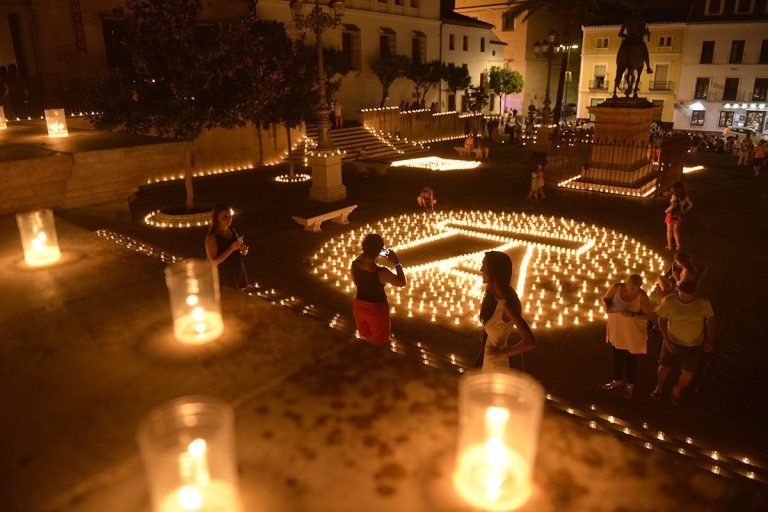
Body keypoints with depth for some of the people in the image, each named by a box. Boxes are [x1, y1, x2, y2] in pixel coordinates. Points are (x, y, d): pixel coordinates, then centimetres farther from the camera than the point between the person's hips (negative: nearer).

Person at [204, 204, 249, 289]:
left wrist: (243, 251, -4)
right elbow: (214, 262, -19)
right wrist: (231, 249, -25)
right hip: (225, 278, -6)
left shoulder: (233, 231, 6)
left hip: (239, 274, 6)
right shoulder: (212, 237, -13)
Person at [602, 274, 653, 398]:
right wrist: (607, 305, -25)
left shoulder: (642, 297, -24)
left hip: (633, 333, -3)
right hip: (616, 330, 3)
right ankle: (618, 381, 44)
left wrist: (631, 314, -33)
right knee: (617, 356, 22)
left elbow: (648, 316, -18)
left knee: (630, 358, 16)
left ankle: (630, 384, 40)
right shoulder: (616, 288, -17)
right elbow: (605, 299, -2)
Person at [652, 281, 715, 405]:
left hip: (693, 346, 0)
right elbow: (662, 320, -6)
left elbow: (710, 319, 0)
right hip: (672, 342, 0)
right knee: (664, 366, 13)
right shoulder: (669, 302, -18)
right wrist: (666, 339, -13)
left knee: (688, 374, 7)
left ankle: (677, 390, 39)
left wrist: (710, 340, -2)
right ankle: (659, 388, 43)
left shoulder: (703, 303, -15)